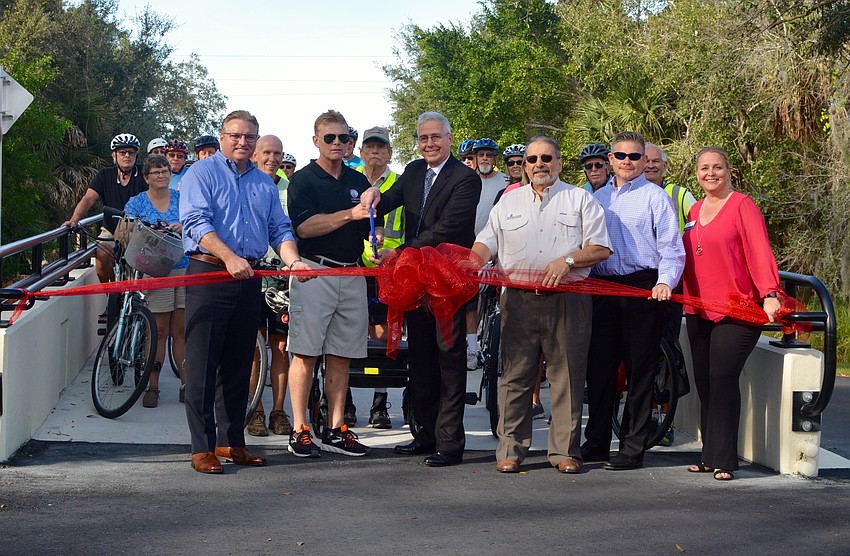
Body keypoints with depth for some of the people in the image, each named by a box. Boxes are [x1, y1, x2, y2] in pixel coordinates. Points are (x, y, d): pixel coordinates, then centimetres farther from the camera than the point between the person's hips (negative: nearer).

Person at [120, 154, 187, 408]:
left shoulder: (181, 199, 11)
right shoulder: (137, 203, 6)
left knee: (181, 330, 3)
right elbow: (121, 233, -1)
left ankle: (186, 384, 8)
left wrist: (183, 227, -16)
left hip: (185, 269, 2)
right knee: (159, 331, -3)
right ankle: (153, 387, 4)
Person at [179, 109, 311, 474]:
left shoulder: (264, 184, 19)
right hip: (208, 275, -5)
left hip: (249, 279, 6)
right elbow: (195, 222, -12)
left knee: (238, 365, 10)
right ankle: (202, 447, -2)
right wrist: (229, 257, -24)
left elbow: (279, 230, 13)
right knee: (203, 365, -5)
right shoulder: (202, 173, 1)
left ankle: (232, 442, 17)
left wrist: (293, 261, -8)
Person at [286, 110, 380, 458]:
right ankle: (299, 430, -1)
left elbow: (369, 229, 21)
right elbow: (305, 226, -13)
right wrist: (350, 214, -21)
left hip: (352, 274, 5)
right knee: (305, 353, -5)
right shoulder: (303, 179, 1)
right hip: (314, 271, -5)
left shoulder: (358, 181, 17)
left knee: (341, 356, 6)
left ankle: (335, 430, 11)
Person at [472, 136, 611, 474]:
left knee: (567, 376, 0)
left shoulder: (580, 200, 9)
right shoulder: (509, 202, 17)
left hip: (567, 300, -2)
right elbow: (486, 242, 14)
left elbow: (601, 248, 3)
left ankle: (565, 450, 7)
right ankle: (510, 449, 7)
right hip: (519, 299, 2)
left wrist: (567, 261, -12)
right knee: (515, 375, 1)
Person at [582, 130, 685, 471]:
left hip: (642, 289, -5)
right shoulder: (598, 198, 16)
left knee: (638, 370, -1)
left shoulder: (655, 197, -1)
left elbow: (672, 249, -6)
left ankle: (633, 449, 6)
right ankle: (596, 443, 19)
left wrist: (665, 281, -21)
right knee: (598, 367, 8)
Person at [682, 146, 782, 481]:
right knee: (704, 381, 7)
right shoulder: (694, 211, 16)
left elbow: (760, 251, -14)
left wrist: (769, 294, -25)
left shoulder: (742, 206, -5)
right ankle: (709, 456, 15)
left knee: (722, 379, -11)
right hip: (698, 312, 7)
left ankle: (723, 460, -6)